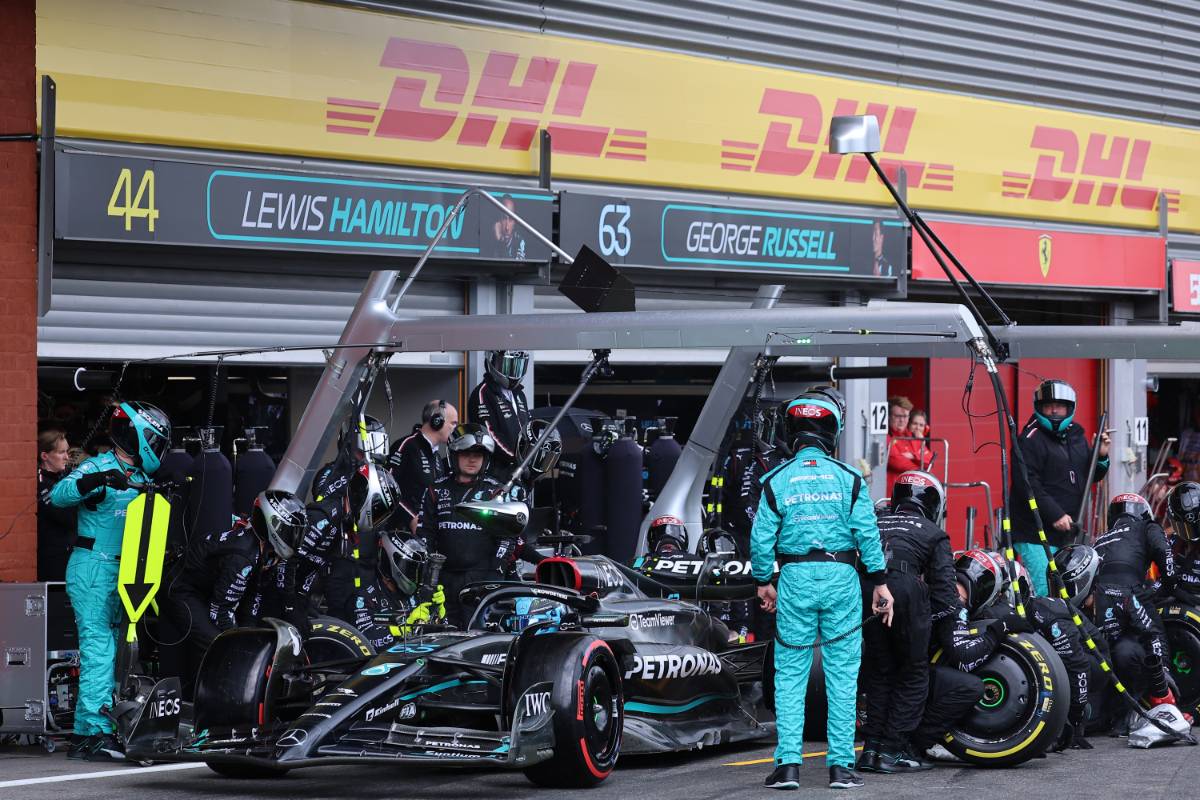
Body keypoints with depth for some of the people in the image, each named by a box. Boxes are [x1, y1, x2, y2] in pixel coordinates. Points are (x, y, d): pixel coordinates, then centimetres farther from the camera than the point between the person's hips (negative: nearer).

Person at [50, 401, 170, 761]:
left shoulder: (142, 479, 17)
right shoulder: (98, 467, -7)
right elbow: (58, 495, -22)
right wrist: (95, 481, -37)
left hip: (124, 574, 9)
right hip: (92, 569, -8)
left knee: (107, 652, 9)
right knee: (99, 649, -14)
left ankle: (83, 734, 14)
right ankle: (98, 732, -17)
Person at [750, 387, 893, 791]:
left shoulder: (776, 480, -2)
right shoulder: (849, 478, -2)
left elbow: (761, 539, -2)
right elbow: (868, 534, -4)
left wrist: (763, 582, 13)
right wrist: (879, 583, 4)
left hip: (795, 579, 0)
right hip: (841, 577, 0)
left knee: (790, 675, 5)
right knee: (842, 676, 5)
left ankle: (788, 764, -1)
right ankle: (841, 765, 6)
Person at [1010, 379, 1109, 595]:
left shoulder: (1076, 436, 15)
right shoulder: (1030, 440, -10)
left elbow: (1089, 477, 22)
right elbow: (1027, 486, -19)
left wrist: (1101, 457, 2)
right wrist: (1055, 514, -23)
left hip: (1068, 529, 8)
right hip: (1035, 532, -8)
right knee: (1044, 592, -14)